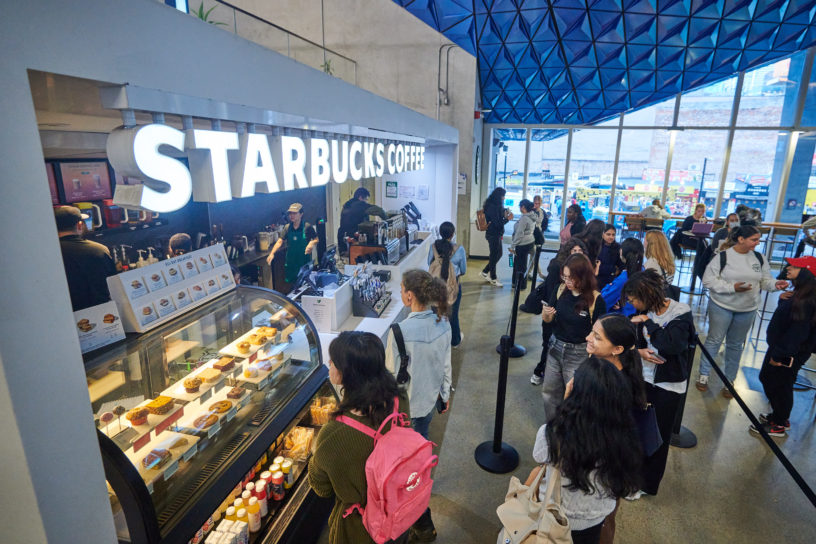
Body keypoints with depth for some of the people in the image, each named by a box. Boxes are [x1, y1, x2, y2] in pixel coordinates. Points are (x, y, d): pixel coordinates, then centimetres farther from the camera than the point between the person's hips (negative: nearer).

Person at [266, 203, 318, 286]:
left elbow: (316, 239, 1)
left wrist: (312, 243, -22)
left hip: (305, 263, -3)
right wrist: (272, 253, -18)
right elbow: (280, 242, -3)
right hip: (291, 263, 3)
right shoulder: (287, 228, 2)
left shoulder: (307, 227, -8)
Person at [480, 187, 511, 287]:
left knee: (498, 254, 18)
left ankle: (484, 272, 28)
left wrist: (505, 216, 4)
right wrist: (507, 218, -13)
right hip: (493, 235, -10)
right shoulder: (493, 207, -21)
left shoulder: (496, 206, 10)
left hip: (496, 234, 10)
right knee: (494, 256, 2)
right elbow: (497, 223, -22)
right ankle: (493, 279, 15)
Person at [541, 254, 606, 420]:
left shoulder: (596, 300, -17)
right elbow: (548, 320, 5)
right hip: (555, 348, 5)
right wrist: (546, 314, -18)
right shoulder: (561, 290, -5)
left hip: (579, 354, -5)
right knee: (549, 392, 17)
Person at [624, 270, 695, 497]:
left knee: (658, 435, 10)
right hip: (643, 377, 4)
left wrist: (647, 322, -23)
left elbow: (671, 344, -33)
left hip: (668, 384, -4)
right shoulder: (645, 312, -5)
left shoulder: (681, 313, -18)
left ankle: (646, 483, 31)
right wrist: (640, 352, -14)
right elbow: (633, 341, 7)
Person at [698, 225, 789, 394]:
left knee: (735, 345, 14)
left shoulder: (759, 258, 2)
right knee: (714, 340, 6)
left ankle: (729, 381, 27)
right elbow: (708, 279, -14)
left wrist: (775, 284, -14)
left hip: (748, 309, 4)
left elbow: (765, 280, 8)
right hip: (722, 307, -4)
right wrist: (732, 287, -24)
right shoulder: (723, 256, -13)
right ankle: (704, 375, 21)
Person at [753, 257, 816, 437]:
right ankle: (779, 415, 41)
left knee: (779, 386, 6)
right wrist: (782, 300, -3)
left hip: (789, 355, -10)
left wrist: (779, 355, -22)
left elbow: (798, 332, -27)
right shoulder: (798, 294, 4)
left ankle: (778, 425, 24)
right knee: (766, 378, 22)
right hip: (780, 347, 10)